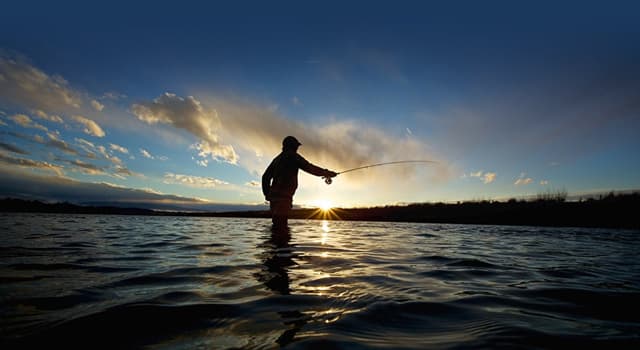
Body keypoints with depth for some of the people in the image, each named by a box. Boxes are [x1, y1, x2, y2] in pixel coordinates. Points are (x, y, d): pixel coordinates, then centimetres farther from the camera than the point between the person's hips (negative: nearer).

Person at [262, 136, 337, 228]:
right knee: (281, 226, -13)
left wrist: (267, 194, 22)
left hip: (274, 196, 9)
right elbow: (310, 167, -4)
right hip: (283, 196, -9)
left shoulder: (277, 159, 23)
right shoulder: (292, 156, 0)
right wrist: (327, 173, 6)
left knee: (277, 225, 9)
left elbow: (266, 177, 20)